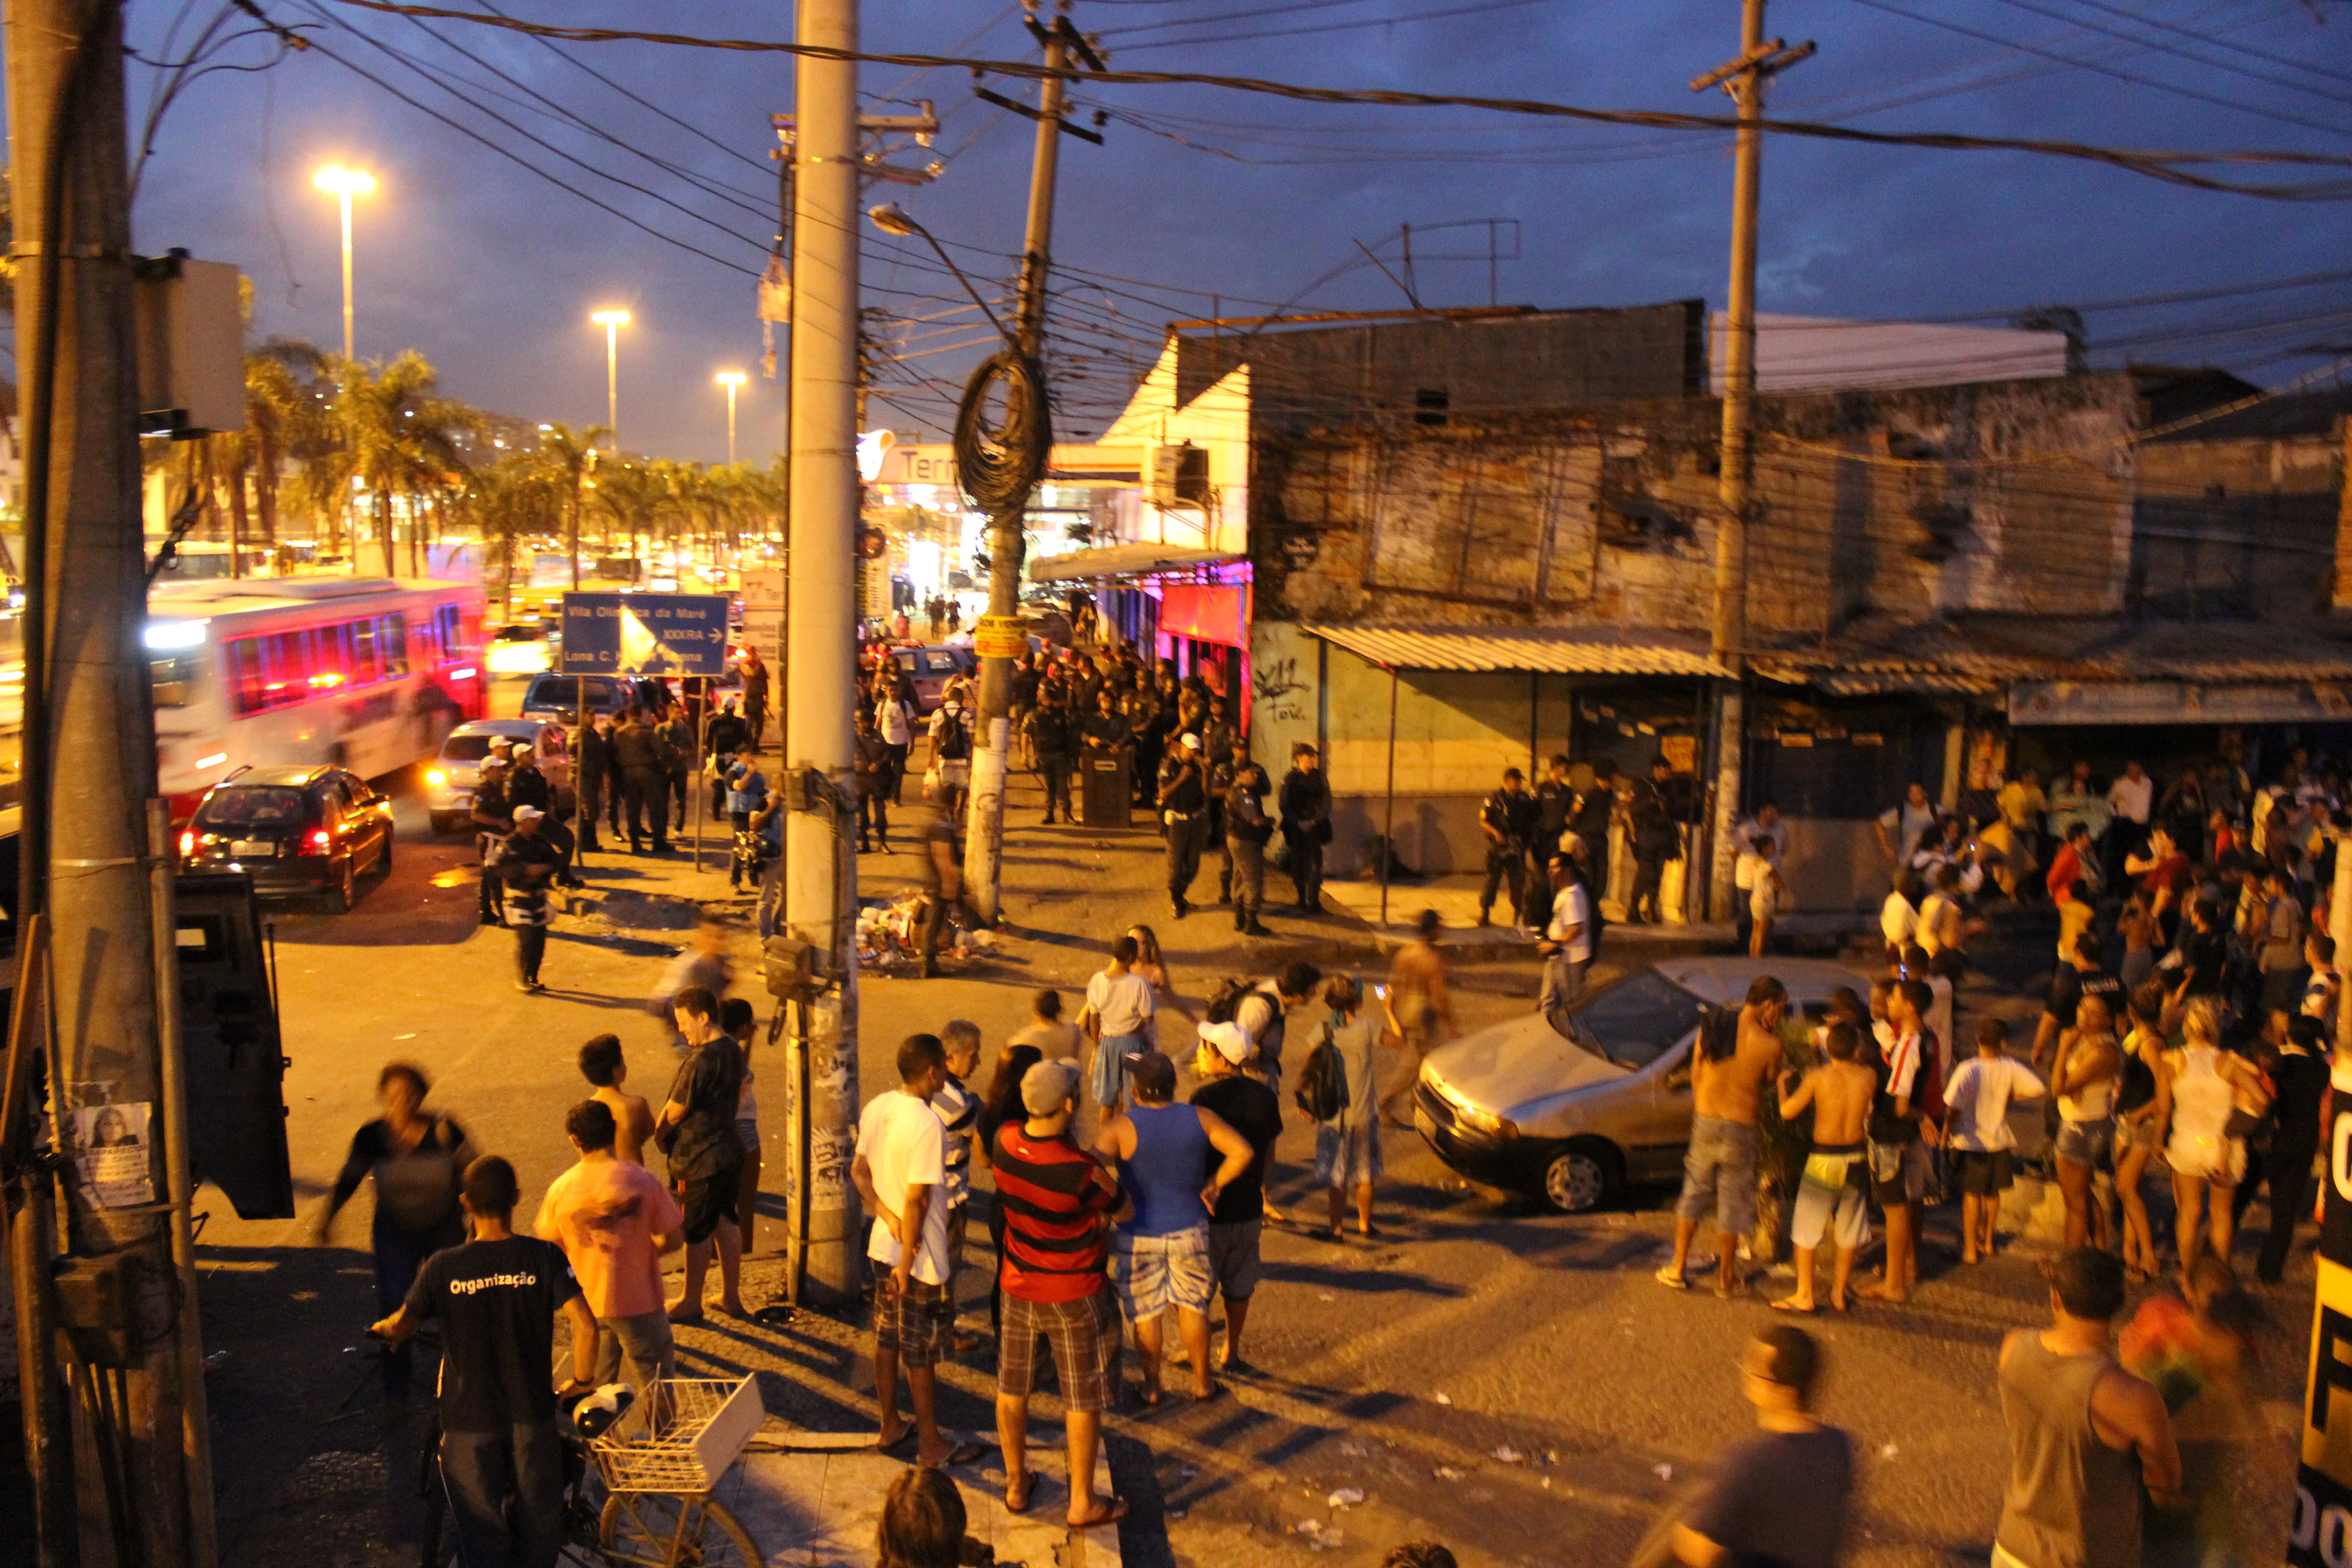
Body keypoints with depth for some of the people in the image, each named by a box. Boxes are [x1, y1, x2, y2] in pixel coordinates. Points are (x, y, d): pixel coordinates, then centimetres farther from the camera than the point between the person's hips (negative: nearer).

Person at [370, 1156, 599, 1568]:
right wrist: (581, 1382, -1)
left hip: (470, 1418, 0)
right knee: (538, 1524, 20)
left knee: (482, 1528, 14)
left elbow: (399, 1329, 1)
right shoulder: (544, 1257, -13)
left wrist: (380, 1330, 25)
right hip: (532, 1413, 0)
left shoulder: (442, 1268, -11)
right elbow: (586, 1327, -19)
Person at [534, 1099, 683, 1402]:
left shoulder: (561, 1189, -8)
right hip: (639, 1301, -3)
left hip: (588, 1305, 3)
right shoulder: (642, 1181, -15)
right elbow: (674, 1240, -10)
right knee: (657, 1389, 12)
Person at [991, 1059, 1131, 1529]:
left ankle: (1015, 1486, 35)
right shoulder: (1080, 1171, -30)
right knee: (1082, 1400, 11)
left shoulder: (1006, 1141, -15)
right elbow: (1123, 1209, -11)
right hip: (1073, 1296, -5)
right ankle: (1082, 1503, 22)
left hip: (1018, 1286, 5)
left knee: (1012, 1389, 20)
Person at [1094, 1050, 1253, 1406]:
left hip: (1139, 1235, -2)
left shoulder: (1122, 1126, -17)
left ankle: (1152, 1386, 25)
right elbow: (1243, 1152, -13)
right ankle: (1202, 1382, 26)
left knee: (1146, 1313, 14)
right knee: (1192, 1307, 17)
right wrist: (1214, 1187, -2)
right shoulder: (1199, 1118, -9)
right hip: (1189, 1230, 2)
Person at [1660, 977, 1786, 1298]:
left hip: (1705, 1122, 4)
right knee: (1732, 1202, 11)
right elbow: (1770, 1082, 3)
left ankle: (1677, 1269, 24)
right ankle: (1725, 1277, 22)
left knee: (1695, 1193, 18)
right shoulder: (1769, 1044, -16)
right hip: (1740, 1127, -4)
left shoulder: (1711, 1028, -2)